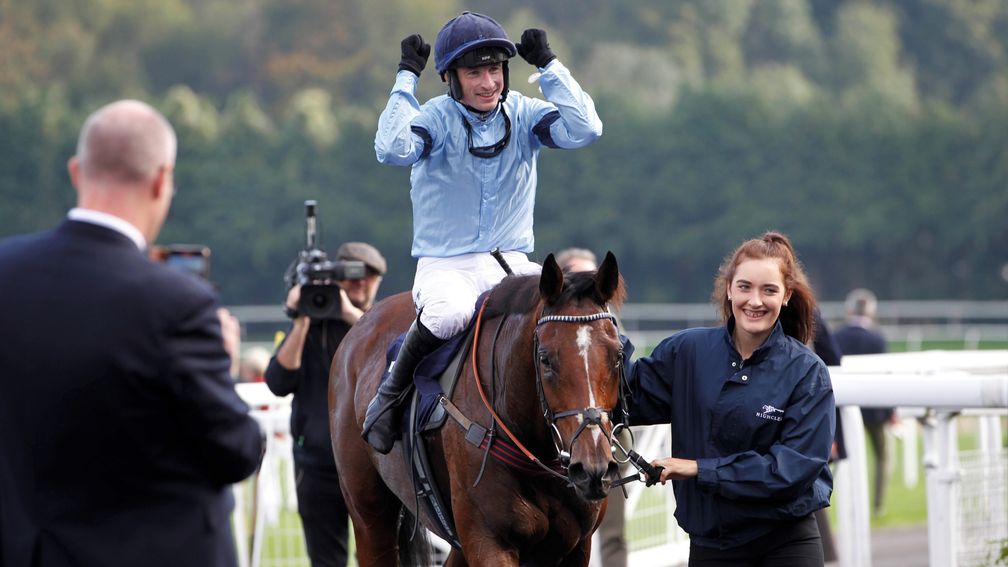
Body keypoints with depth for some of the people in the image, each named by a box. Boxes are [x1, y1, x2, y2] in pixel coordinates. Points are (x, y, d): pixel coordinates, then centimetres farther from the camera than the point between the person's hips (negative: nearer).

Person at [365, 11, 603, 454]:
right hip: (445, 265, -3)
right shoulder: (437, 118, -6)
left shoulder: (523, 114, 2)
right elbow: (393, 150, -27)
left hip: (512, 264, 3)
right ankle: (390, 396, -13)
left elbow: (583, 130, -15)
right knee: (449, 314, -37)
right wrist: (406, 78, -19)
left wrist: (547, 64, -12)